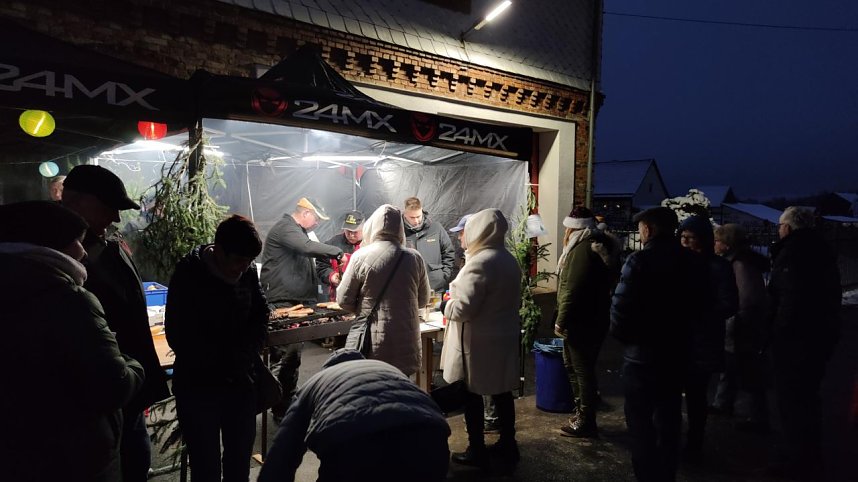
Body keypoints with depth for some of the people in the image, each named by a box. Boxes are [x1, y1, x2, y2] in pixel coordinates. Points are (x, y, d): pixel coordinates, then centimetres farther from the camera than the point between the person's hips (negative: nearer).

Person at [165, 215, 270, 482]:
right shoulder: (188, 275, -14)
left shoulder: (248, 272, -4)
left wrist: (245, 354, -8)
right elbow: (178, 336, -12)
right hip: (198, 386, -3)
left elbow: (261, 315, 8)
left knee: (241, 457, 16)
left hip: (240, 381, 4)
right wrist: (225, 363, -11)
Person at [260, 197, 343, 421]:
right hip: (282, 303, -11)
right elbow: (308, 247, -28)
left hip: (296, 302, 11)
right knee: (285, 356, -8)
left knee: (293, 353, 15)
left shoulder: (298, 231, 23)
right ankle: (280, 409, -1)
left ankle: (289, 401, 26)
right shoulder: (285, 228, -11)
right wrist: (338, 252, -21)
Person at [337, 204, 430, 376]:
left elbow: (344, 300, -4)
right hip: (406, 342, 2)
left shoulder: (361, 256, -10)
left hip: (373, 343, -2)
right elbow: (423, 299, 7)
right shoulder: (414, 257, -3)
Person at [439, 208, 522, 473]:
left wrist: (446, 305, -3)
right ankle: (507, 446, 29)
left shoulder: (479, 263, -21)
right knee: (502, 392, 17)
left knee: (472, 395, 8)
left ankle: (477, 451, 20)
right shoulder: (509, 259, 6)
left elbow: (464, 308, -24)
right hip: (504, 336, 8)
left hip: (478, 341, -8)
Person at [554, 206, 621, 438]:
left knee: (582, 369, 0)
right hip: (593, 320, 10)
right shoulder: (599, 245, 13)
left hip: (582, 323, -10)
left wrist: (561, 321, -17)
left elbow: (572, 290, -24)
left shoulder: (583, 249, -19)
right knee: (574, 366, 20)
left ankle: (586, 421, 11)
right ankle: (582, 411, 32)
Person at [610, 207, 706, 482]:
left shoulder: (641, 260, -18)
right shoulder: (689, 261, 3)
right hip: (676, 350, 7)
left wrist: (621, 335, -6)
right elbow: (697, 302, 10)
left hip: (642, 353, -7)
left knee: (640, 420, 5)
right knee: (669, 418, 20)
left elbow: (621, 305, -22)